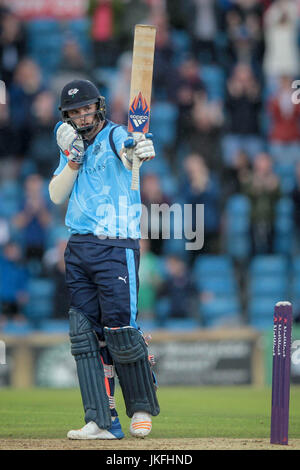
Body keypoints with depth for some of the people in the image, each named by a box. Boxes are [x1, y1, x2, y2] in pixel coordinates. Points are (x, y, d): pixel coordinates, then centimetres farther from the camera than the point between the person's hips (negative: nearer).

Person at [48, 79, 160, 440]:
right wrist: (73, 159, -6)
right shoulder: (71, 145, 15)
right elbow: (56, 196, 9)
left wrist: (140, 150, -54)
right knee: (86, 334, 1)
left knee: (120, 328, -8)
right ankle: (102, 421, 1)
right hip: (78, 248, 7)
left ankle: (142, 407, 14)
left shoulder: (114, 137, -6)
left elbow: (127, 150, -30)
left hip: (116, 247, -7)